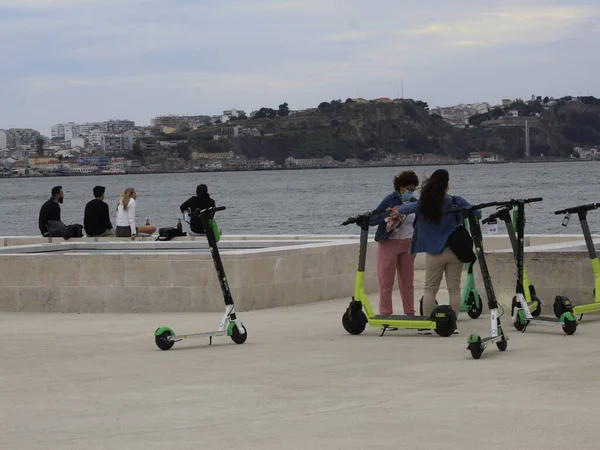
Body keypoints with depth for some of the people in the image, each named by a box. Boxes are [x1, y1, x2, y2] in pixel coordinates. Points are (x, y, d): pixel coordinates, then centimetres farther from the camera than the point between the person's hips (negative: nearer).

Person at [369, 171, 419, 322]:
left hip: (407, 245, 5)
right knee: (386, 282, -2)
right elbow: (371, 220, -12)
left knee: (407, 281, 9)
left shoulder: (414, 203, 8)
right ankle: (385, 315, 3)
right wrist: (386, 216, -27)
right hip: (389, 243, -5)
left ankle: (410, 314, 14)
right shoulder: (389, 201, -8)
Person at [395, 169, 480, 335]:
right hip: (455, 251, 0)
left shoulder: (423, 205, -6)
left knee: (430, 289, 9)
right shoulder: (456, 202, -7)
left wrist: (396, 212, 22)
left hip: (434, 253, 0)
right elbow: (477, 214, -7)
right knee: (454, 288, 6)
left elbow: (401, 209, 0)